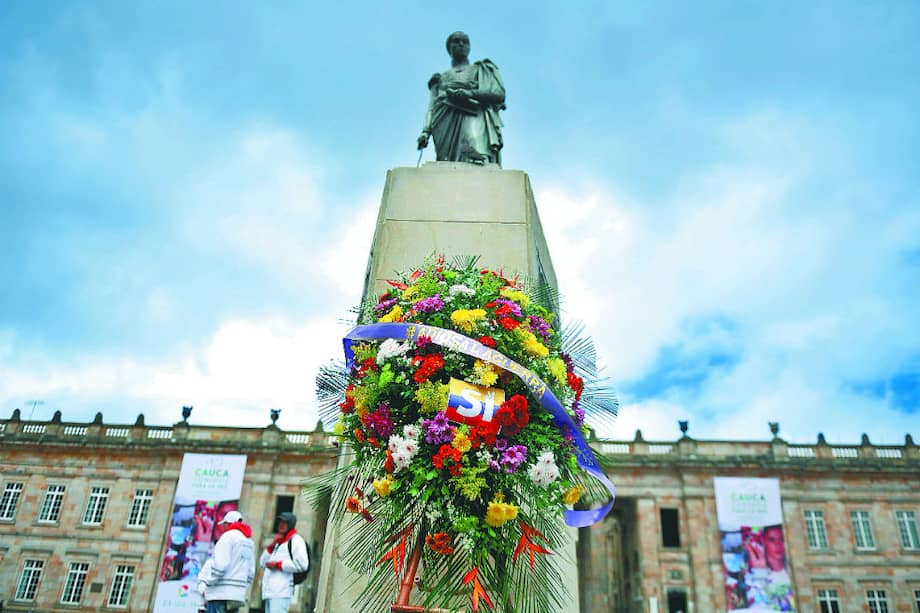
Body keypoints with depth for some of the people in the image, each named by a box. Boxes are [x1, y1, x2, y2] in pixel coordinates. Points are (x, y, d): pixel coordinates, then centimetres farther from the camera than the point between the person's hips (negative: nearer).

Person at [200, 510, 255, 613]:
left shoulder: (229, 536, -7)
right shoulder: (249, 542, 18)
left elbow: (220, 565, -17)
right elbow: (251, 571, 17)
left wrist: (207, 584, -9)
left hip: (220, 593, -8)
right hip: (238, 594, 8)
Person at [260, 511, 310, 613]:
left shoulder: (296, 540, 0)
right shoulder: (278, 542, 27)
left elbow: (302, 564, -13)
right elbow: (262, 563, 19)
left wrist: (277, 564, -11)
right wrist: (271, 545, 5)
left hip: (282, 592, -9)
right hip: (270, 592, 9)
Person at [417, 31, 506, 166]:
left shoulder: (481, 69, 26)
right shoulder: (441, 78, 31)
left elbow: (500, 94, 9)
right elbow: (432, 108, 20)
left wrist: (469, 93, -4)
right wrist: (426, 131, 0)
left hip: (474, 117, -1)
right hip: (447, 124, 1)